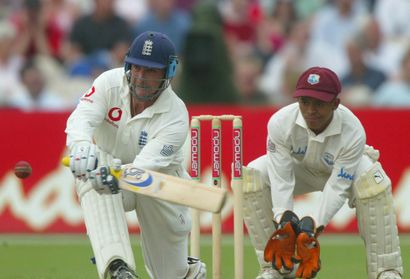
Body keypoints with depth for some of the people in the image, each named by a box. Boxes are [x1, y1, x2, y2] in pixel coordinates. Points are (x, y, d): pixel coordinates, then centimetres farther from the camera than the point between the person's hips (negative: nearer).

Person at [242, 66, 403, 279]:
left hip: (342, 170, -2)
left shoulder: (353, 132, -36)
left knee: (372, 181, -35)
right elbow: (281, 179, -31)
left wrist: (313, 226, -45)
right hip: (299, 168, 2)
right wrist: (283, 220, -45)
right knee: (253, 176, -25)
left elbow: (337, 188, -35)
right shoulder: (280, 123, -33)